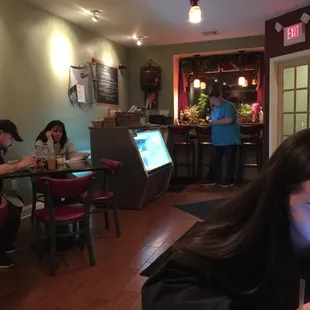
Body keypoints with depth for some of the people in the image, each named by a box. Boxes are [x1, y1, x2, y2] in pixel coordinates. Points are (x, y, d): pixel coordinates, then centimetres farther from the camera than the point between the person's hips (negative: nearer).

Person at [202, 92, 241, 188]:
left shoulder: (229, 106, -10)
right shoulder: (214, 108, 16)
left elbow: (229, 120, -24)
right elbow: (213, 121, 22)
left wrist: (214, 122, -18)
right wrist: (209, 122, -2)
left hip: (229, 139, -8)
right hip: (217, 140, 8)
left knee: (230, 161, 4)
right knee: (214, 161, 8)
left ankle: (229, 180, 13)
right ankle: (211, 179, 15)